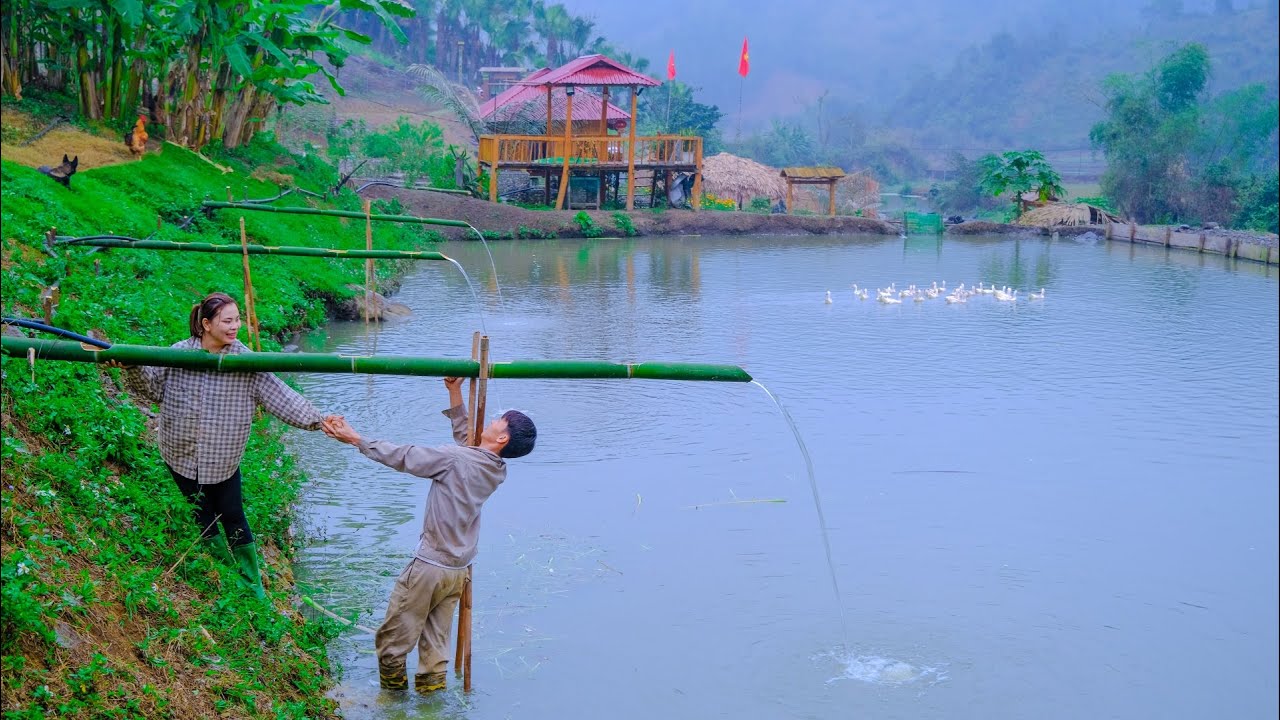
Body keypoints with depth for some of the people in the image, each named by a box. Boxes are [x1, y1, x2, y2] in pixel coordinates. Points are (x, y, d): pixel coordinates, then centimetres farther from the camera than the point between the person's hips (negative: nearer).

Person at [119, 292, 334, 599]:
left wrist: (316, 420, -26)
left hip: (222, 459, -1)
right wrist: (131, 368, -21)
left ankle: (252, 585, 21)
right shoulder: (179, 354, -9)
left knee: (233, 518, 7)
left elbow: (279, 395, -16)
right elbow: (151, 385, -1)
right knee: (204, 518, 13)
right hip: (182, 456, 1)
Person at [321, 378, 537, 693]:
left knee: (392, 640, 9)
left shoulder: (454, 458, -20)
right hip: (459, 570, 7)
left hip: (429, 567, -7)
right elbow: (464, 436, 18)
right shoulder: (497, 470, 2)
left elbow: (401, 457, -13)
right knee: (435, 641, 16)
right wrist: (455, 392, 18)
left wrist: (354, 438, -5)